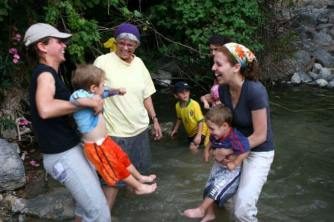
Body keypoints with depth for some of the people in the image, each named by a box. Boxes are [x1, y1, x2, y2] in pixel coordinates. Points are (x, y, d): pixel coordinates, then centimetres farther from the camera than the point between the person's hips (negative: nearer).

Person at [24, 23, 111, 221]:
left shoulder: (50, 73, 14)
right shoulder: (45, 73, -17)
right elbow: (45, 109, -37)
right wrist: (87, 102, -29)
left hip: (72, 148, 10)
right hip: (63, 155, -10)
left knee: (87, 201, 23)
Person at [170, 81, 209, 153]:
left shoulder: (194, 104, -29)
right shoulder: (177, 105, -12)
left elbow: (200, 121, -24)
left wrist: (198, 135, -30)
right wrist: (175, 130, 12)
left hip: (199, 131, -6)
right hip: (190, 132, 7)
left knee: (193, 147, -22)